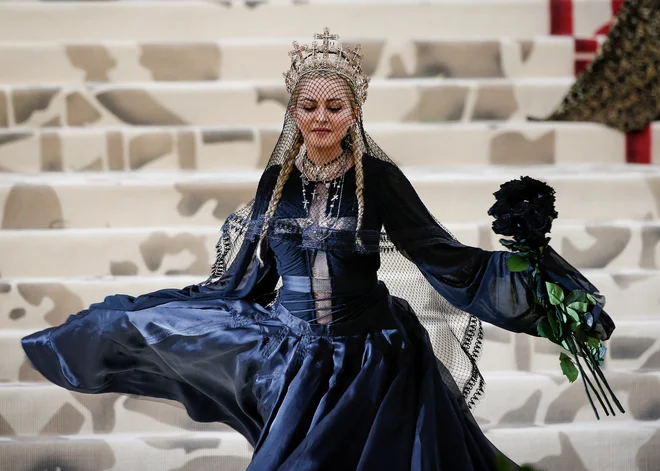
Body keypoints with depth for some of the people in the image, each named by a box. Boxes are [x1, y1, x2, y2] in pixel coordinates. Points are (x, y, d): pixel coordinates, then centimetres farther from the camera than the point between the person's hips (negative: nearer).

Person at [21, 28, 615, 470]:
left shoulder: (378, 178, -6)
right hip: (295, 359, 3)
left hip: (368, 362, -3)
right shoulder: (276, 180, 4)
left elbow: (442, 256, -6)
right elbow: (243, 280, 11)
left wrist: (528, 268, -20)